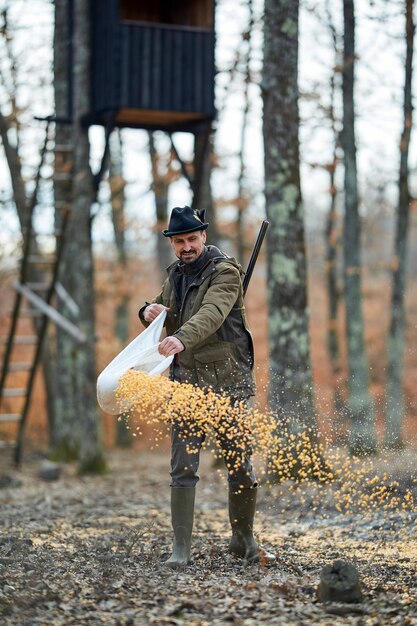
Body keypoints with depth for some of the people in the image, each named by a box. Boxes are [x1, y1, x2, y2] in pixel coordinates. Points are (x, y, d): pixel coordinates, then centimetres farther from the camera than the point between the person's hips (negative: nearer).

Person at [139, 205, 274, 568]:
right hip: (187, 382, 4)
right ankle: (181, 547, -1)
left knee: (240, 463, 3)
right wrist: (149, 312, -1)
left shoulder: (225, 272, -8)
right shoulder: (176, 275, 13)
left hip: (228, 381, -4)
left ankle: (244, 540, 19)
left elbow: (212, 313, -26)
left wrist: (181, 338, -45)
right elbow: (159, 314, 25)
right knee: (183, 466, -4)